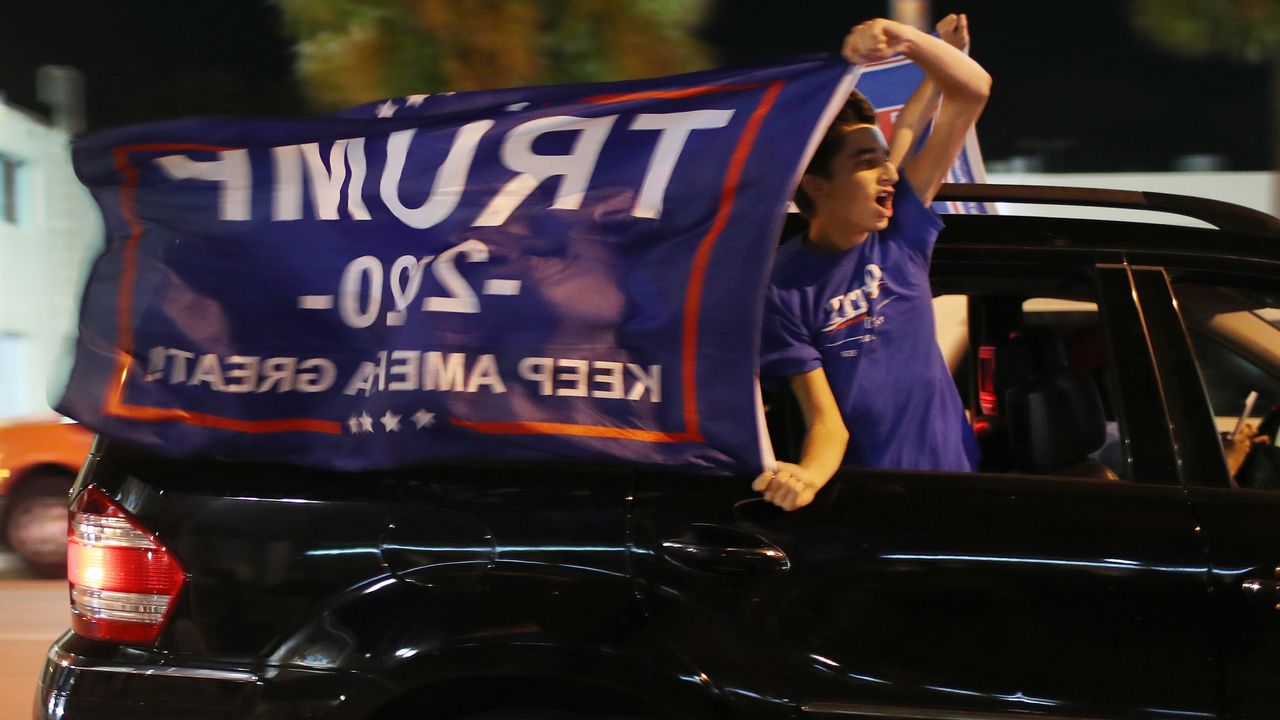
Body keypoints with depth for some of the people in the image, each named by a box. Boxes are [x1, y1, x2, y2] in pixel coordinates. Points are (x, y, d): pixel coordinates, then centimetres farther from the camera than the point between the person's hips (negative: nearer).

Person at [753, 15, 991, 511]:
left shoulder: (899, 229, 2)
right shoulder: (786, 289, -8)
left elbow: (972, 89, -1)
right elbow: (827, 423, -13)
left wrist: (905, 38, -19)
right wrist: (806, 476, -35)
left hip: (952, 472, 4)